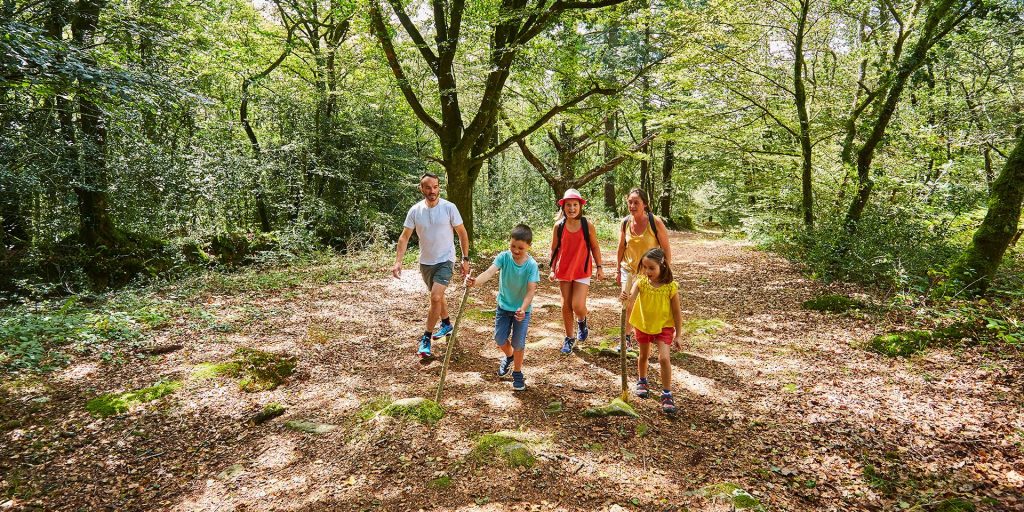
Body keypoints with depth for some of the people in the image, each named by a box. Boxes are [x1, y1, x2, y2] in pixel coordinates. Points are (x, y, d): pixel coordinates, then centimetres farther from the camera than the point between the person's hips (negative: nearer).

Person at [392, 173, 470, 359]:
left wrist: (465, 259, -5)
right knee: (437, 296, 21)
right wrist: (398, 261, -13)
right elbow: (405, 237, -2)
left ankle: (426, 338, -3)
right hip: (425, 262, 4)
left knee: (436, 297, -18)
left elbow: (462, 233, -4)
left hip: (445, 261, -4)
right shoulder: (415, 210, -6)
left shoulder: (449, 208, -14)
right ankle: (446, 324, 45)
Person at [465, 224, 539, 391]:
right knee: (500, 338, 6)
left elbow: (531, 290, -25)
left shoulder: (531, 265, -20)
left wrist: (523, 308, -41)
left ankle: (517, 373, 23)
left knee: (518, 342, -2)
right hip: (503, 306, 2)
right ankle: (509, 356, 42)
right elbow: (489, 272, -33)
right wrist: (475, 281, -53)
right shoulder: (503, 257, -17)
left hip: (522, 309, -2)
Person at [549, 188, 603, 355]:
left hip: (582, 271, -2)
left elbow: (595, 247, 2)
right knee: (566, 305, 9)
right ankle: (569, 338, 26)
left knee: (578, 306, -12)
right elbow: (554, 249, 4)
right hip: (564, 271, 2)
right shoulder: (559, 226, -4)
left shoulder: (587, 226, -7)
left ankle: (582, 322, 25)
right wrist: (552, 269, 1)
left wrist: (599, 268, 3)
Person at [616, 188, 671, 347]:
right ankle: (627, 336, 24)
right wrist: (618, 270, 9)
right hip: (628, 270, 3)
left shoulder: (655, 222, -17)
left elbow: (666, 249, -10)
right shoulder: (625, 223, -5)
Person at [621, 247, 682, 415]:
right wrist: (627, 298, -57)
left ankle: (667, 394, -1)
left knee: (664, 358, -15)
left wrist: (677, 335, -7)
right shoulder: (641, 282, -16)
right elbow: (631, 298, -32)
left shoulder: (671, 287, -19)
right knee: (644, 355, 21)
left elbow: (676, 312, -10)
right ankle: (642, 381, 47)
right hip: (643, 325, 3)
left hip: (664, 326, -2)